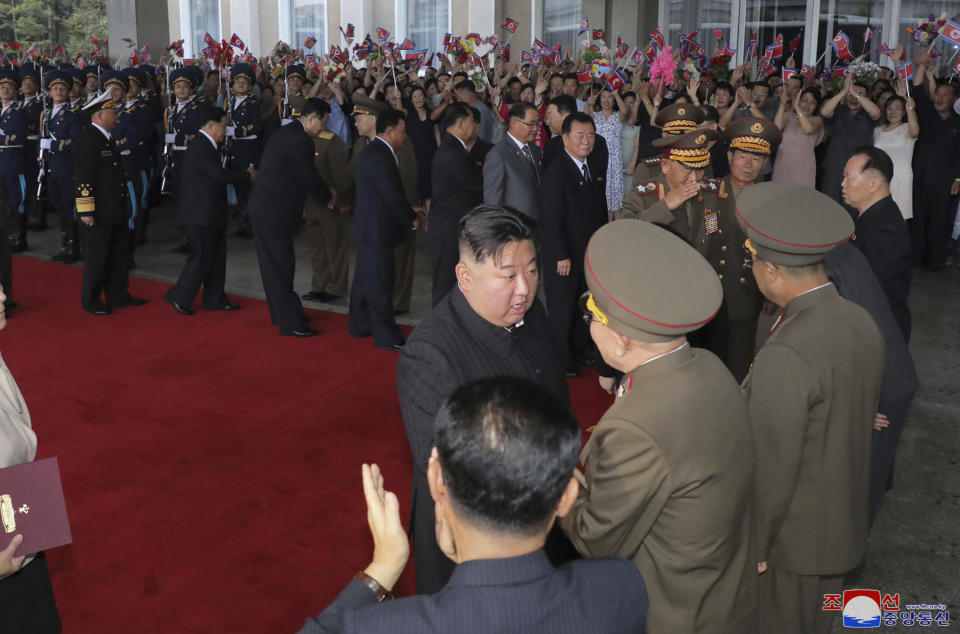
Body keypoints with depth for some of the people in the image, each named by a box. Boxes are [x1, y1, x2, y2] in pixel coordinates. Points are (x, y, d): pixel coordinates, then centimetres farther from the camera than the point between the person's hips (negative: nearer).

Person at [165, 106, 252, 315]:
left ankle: (215, 299, 22)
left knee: (217, 254, 14)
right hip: (201, 213, -11)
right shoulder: (200, 147, -19)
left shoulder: (207, 145, 14)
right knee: (202, 256, -4)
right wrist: (248, 175, -15)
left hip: (210, 212, 11)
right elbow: (220, 175, -24)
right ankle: (179, 298, 7)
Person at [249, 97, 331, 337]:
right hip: (275, 212, -10)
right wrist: (330, 199, 5)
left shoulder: (285, 132, 15)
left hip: (262, 207, 10)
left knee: (274, 265, 17)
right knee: (281, 266, -4)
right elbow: (310, 178, -11)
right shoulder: (300, 140, -16)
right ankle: (291, 323, 2)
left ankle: (280, 315, 29)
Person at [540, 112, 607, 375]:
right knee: (562, 312, 5)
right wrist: (562, 256, -19)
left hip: (591, 255, 7)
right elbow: (551, 220, -19)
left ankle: (581, 353, 33)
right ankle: (562, 364, 18)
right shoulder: (556, 172, -16)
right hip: (563, 258, -7)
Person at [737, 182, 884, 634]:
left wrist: (753, 548, -11)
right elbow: (855, 425, 5)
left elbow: (772, 467, -24)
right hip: (843, 526, 7)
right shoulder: (861, 323, -5)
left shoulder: (786, 356, -30)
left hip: (793, 540, -7)